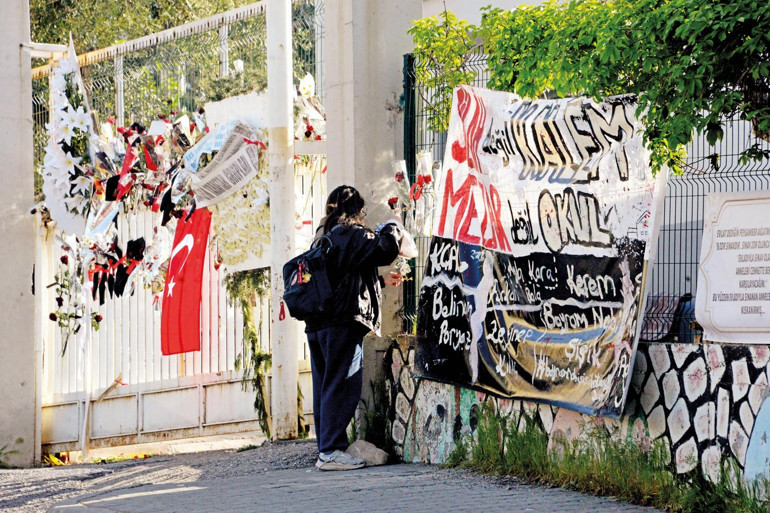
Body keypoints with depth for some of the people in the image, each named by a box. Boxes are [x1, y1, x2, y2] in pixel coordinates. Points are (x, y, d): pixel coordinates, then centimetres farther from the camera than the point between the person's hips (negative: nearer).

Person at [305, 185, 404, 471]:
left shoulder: (324, 238, 20)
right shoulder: (353, 235, -6)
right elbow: (385, 251, -17)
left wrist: (382, 281, 37)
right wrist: (392, 230, 5)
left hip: (317, 324, 9)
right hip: (343, 322, -8)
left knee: (324, 388, 10)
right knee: (342, 387, -7)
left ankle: (325, 449, 12)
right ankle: (331, 451, -10)